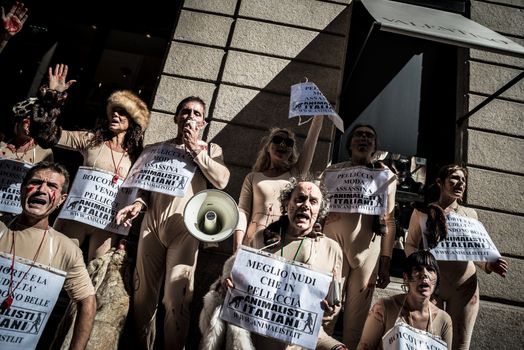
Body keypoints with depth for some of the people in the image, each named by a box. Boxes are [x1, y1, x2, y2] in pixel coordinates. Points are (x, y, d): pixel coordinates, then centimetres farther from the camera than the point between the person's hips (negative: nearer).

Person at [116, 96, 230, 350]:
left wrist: (195, 149, -6)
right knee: (143, 293, 9)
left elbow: (221, 180, -6)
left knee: (176, 299, -7)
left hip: (185, 227, -3)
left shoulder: (211, 149, 12)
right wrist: (138, 203, -5)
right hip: (152, 223, 3)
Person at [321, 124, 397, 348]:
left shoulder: (386, 175, 13)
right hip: (333, 246, 0)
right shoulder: (333, 171, 13)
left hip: (367, 251, 1)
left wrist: (386, 262, 5)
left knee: (357, 315, 5)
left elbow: (389, 221, 10)